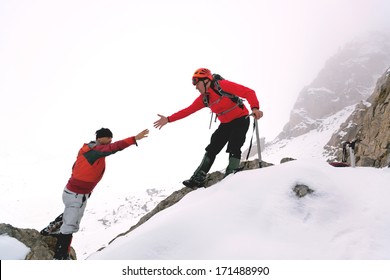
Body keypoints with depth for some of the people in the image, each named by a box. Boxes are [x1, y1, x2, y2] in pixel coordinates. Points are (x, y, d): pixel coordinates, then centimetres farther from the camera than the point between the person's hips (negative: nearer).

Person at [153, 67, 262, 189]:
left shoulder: (223, 85, -20)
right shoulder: (203, 98, 0)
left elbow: (249, 92, -23)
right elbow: (188, 110, 5)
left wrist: (255, 108, -39)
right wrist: (168, 119, 1)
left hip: (241, 119, -6)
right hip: (225, 124, 7)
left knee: (233, 149, -20)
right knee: (212, 149, 4)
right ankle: (198, 179, 8)